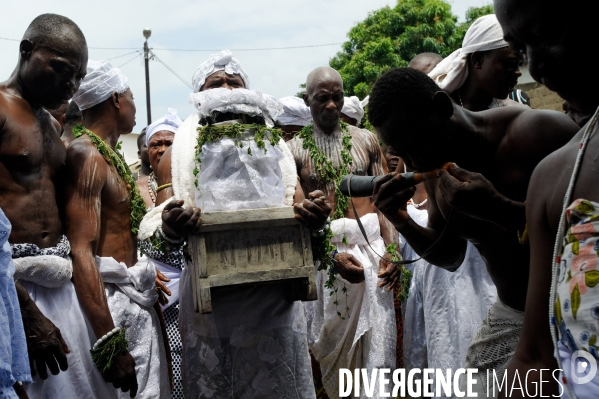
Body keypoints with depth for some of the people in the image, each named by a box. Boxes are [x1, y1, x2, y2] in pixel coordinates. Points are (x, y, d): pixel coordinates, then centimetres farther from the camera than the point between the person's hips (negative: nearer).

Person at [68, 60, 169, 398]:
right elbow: (81, 252, -22)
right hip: (106, 302, -9)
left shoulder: (111, 155, 16)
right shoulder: (87, 155, -13)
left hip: (134, 298, 9)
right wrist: (110, 342, -27)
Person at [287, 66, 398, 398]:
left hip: (371, 245, 1)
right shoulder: (295, 150, 2)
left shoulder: (365, 140, 9)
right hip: (323, 250, -1)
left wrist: (392, 251, -6)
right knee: (332, 345, 8)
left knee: (378, 345, 0)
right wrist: (331, 256, -16)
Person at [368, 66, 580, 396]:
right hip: (508, 320, 6)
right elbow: (451, 257, 13)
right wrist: (402, 223, -6)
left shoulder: (537, 133, -20)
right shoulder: (435, 170, 2)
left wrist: (497, 208, -33)